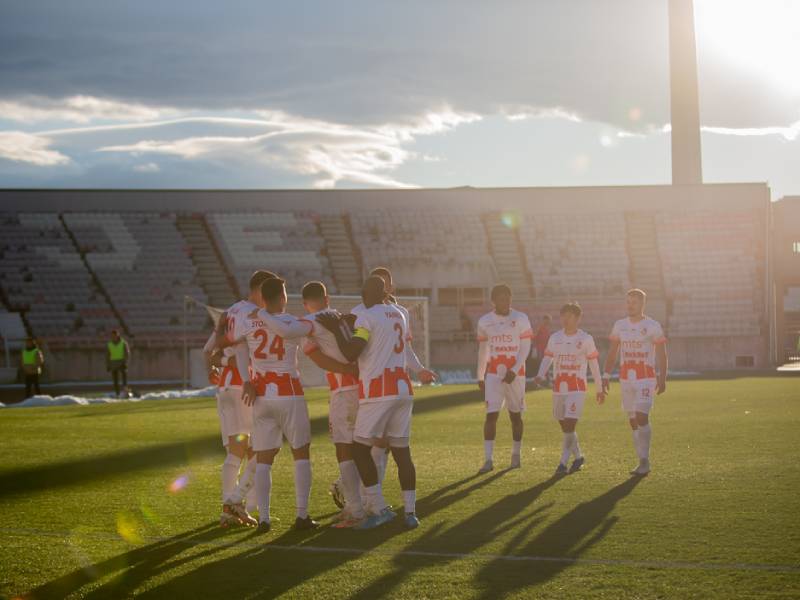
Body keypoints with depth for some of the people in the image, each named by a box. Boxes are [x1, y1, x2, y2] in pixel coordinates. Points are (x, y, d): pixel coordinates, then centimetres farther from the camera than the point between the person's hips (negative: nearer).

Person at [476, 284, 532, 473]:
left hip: (515, 374, -1)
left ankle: (516, 455, 23)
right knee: (491, 415, -8)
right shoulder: (484, 322, 4)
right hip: (493, 374, 1)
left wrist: (514, 371, -16)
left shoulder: (521, 319, -4)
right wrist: (480, 377, 15)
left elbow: (525, 348, -6)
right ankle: (488, 459, -9)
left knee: (515, 415, 8)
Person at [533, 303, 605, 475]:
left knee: (570, 425, -14)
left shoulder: (586, 339, -2)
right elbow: (547, 359, 1)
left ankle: (563, 463, -10)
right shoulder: (554, 338, 7)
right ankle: (578, 457, 30)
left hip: (577, 388, -4)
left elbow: (594, 365, 4)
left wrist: (600, 389, 7)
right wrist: (540, 375, -20)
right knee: (565, 426, 12)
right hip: (558, 387, 4)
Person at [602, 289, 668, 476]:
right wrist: (606, 376, 6)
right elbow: (612, 353, 13)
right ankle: (643, 461, 15)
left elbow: (661, 355, -2)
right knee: (633, 421, 7)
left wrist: (662, 379, -8)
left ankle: (645, 461, -7)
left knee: (641, 417, -16)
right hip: (626, 379, 5)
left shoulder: (652, 326, -4)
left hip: (646, 379, -5)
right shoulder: (619, 325, 8)